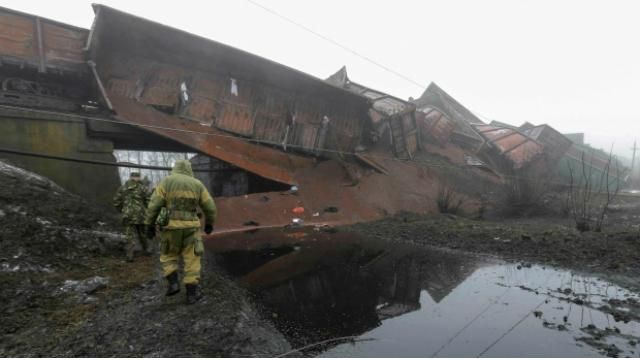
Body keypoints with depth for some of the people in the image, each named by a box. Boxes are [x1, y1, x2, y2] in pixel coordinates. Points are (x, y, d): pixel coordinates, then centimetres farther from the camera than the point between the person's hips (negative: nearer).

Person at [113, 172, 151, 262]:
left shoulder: (122, 188, 5)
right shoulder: (143, 188, -5)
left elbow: (116, 201, 5)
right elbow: (149, 201, -9)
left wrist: (122, 211, 19)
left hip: (128, 216, 1)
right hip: (141, 216, -1)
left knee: (130, 236, 5)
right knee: (143, 234, 16)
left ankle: (129, 256, -2)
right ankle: (146, 250, 30)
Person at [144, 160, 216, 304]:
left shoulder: (166, 182, 0)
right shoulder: (197, 184, 4)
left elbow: (153, 205, -5)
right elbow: (210, 207, 6)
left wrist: (150, 226, 3)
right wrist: (209, 223, 20)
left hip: (172, 227, 0)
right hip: (190, 227, 0)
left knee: (168, 256, 21)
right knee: (191, 260, 8)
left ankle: (173, 283, 7)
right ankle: (192, 293, 6)